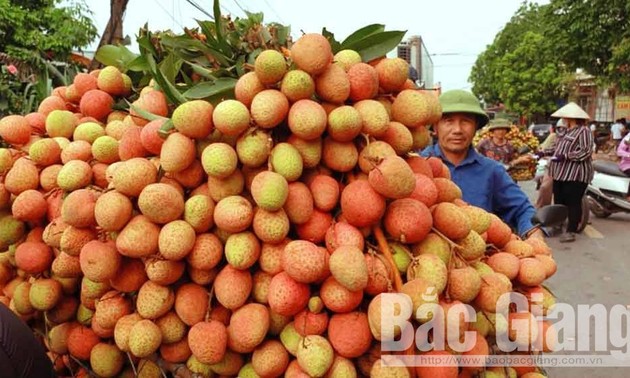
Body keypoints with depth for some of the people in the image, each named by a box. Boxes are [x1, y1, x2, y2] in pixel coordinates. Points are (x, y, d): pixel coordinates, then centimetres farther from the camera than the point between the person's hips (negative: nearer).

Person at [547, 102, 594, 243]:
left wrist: (565, 156, -24)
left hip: (575, 174, -9)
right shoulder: (568, 131, 19)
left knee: (573, 203, -5)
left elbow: (586, 152, -20)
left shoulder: (583, 131, -10)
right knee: (559, 201, 14)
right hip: (561, 173, 9)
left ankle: (571, 231, -2)